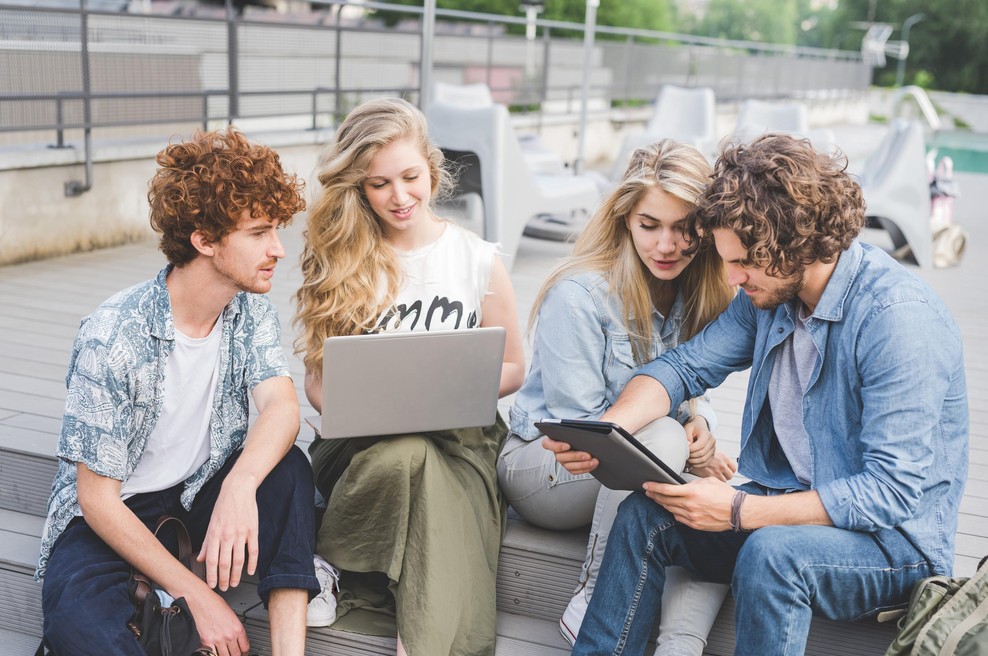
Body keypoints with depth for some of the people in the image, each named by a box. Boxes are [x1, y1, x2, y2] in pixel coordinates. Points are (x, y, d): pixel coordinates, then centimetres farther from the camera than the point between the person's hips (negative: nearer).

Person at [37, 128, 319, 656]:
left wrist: (239, 485, -45)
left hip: (202, 492, 5)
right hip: (112, 512, -5)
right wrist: (199, 597, -24)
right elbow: (97, 497, -20)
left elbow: (281, 405, -22)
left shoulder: (250, 308, -7)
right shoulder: (112, 336, -24)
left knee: (288, 467, -26)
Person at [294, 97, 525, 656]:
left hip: (459, 439, 0)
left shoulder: (479, 260, 4)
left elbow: (513, 369, 10)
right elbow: (316, 378, 8)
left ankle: (334, 567, -14)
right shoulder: (335, 261, 6)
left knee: (412, 454, -35)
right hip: (360, 442, 1)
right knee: (403, 453, -34)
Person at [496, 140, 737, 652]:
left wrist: (699, 423, -13)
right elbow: (578, 421, -16)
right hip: (548, 461, -5)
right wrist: (678, 441, -24)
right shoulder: (579, 295, -19)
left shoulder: (698, 295, 1)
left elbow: (690, 392, 12)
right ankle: (592, 604, -22)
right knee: (659, 437, -35)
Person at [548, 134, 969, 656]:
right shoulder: (772, 290, 1)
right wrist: (605, 430, -15)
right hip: (788, 509, 7)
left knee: (771, 551, -35)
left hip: (896, 539, -7)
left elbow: (893, 491, -26)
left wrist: (739, 511, -29)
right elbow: (687, 365, 5)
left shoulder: (900, 318, -23)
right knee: (644, 515, -11)